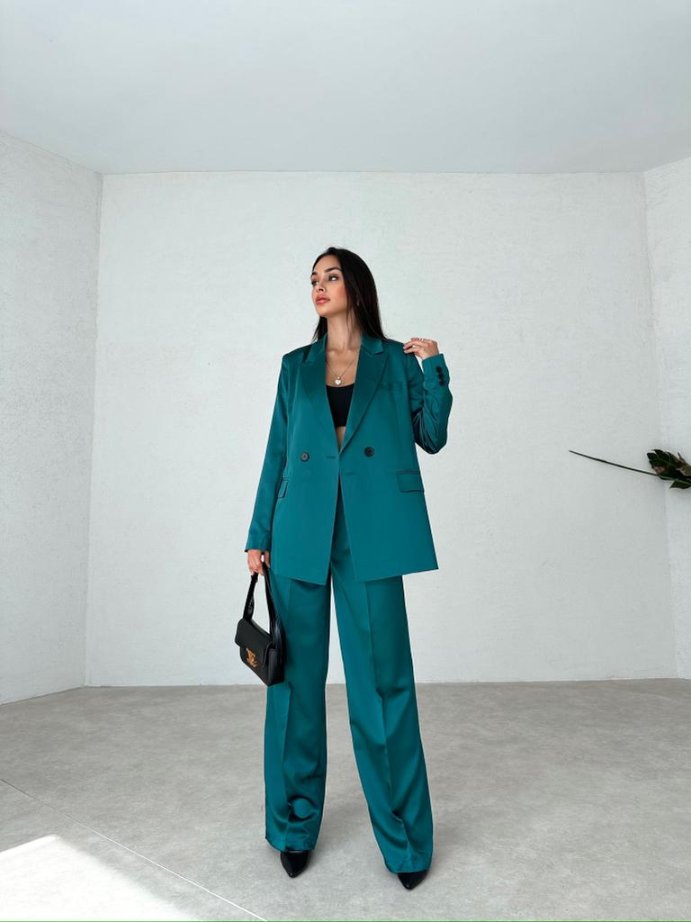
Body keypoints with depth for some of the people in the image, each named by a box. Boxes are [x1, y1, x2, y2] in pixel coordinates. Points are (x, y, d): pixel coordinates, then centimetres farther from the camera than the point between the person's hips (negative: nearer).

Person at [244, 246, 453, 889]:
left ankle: (403, 835, 21)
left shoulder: (397, 360, 12)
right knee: (296, 676, 8)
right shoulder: (295, 366, 15)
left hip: (370, 533, -1)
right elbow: (277, 454, 11)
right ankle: (294, 825, 28)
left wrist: (434, 368, -3)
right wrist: (259, 536, 6)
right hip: (300, 531, 2)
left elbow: (433, 437, 8)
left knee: (382, 678, 2)